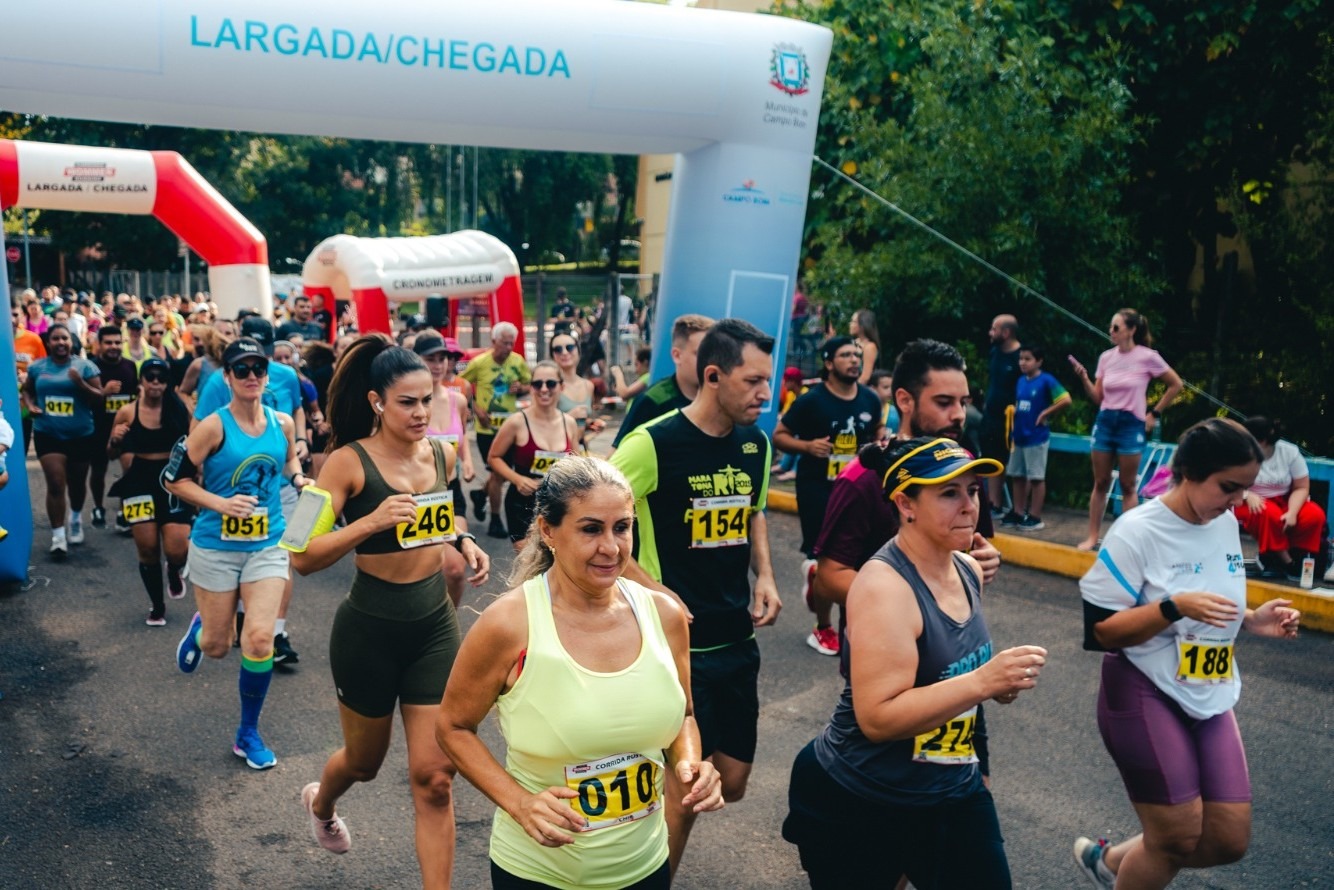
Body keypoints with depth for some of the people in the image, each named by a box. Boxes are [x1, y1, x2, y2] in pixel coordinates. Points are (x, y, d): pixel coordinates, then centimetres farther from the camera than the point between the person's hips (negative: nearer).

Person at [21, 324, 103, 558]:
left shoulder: (85, 366, -4)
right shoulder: (37, 367, 3)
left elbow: (99, 399, -5)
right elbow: (26, 389, 20)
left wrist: (80, 383, -22)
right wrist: (30, 404, -1)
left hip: (81, 435, 0)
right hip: (47, 434, 0)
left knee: (76, 483, 16)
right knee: (55, 484, -10)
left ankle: (76, 517, 45)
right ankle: (58, 535, -4)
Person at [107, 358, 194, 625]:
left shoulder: (180, 409, -4)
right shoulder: (127, 412, -1)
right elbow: (112, 454, 9)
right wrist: (115, 440, -12)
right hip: (139, 484, 1)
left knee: (176, 550, -8)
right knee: (147, 549, 5)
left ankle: (174, 571, 31)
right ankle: (156, 606, 26)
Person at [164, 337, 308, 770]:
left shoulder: (283, 423, -2)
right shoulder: (213, 426, -14)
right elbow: (175, 479, -9)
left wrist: (299, 479, -2)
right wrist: (222, 504, -21)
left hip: (267, 545, 2)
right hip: (216, 546, -2)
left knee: (260, 639, -10)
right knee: (217, 646, 10)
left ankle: (248, 734, 12)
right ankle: (199, 629, 51)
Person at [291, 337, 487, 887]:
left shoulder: (441, 455, 0)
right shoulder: (349, 461, -15)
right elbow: (303, 557, -21)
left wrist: (464, 543, 2)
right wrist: (372, 521, -33)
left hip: (435, 626, 3)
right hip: (370, 629, -3)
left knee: (434, 777, 0)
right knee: (365, 762, 21)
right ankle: (320, 803, 57)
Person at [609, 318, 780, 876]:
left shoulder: (756, 444, 4)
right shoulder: (652, 443, -17)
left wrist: (764, 575, 5)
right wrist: (653, 590, -17)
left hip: (738, 641, 7)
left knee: (731, 784, 14)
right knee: (688, 790, 2)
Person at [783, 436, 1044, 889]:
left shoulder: (967, 570, 0)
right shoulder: (884, 584, -24)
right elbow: (877, 718, -28)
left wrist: (997, 681, -3)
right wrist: (981, 683, -32)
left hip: (953, 790, 7)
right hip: (860, 803, -7)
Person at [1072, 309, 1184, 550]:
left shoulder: (1148, 357, -8)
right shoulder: (1106, 357, 4)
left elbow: (1176, 385, 1)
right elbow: (1097, 398, 7)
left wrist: (1154, 413, 0)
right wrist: (1084, 378, -9)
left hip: (1131, 424, -4)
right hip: (1105, 421, 4)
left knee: (1128, 486, 3)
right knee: (1100, 483, 7)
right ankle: (1092, 537, 12)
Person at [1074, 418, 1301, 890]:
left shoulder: (1227, 524, 5)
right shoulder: (1137, 531, -17)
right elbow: (1099, 630, -17)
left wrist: (1252, 619, -1)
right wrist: (1176, 607, -27)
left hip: (1210, 700, 7)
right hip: (1145, 696, -7)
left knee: (1229, 840, 6)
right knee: (1179, 840, -1)